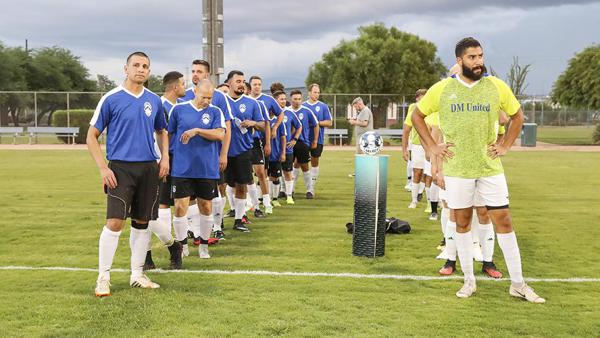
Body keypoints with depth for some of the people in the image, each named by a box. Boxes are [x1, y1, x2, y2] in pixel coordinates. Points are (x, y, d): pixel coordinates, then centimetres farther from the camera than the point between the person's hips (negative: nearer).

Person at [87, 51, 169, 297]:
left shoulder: (154, 100, 9)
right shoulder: (111, 99, -4)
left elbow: (161, 131, 23)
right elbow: (92, 136, -2)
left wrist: (165, 158, 7)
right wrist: (103, 168, -10)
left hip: (149, 168, 5)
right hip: (121, 168, -4)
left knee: (142, 222, 10)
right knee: (115, 222, -12)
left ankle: (137, 275, 22)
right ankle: (103, 278, 0)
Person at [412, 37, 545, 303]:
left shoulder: (496, 86, 0)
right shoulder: (442, 89, -2)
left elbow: (517, 116, 13)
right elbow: (417, 115, 10)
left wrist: (505, 146, 4)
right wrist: (431, 147, 2)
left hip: (490, 167, 0)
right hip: (457, 169, 0)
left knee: (503, 221, 1)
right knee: (462, 223, 8)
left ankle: (518, 284, 11)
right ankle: (469, 281, 21)